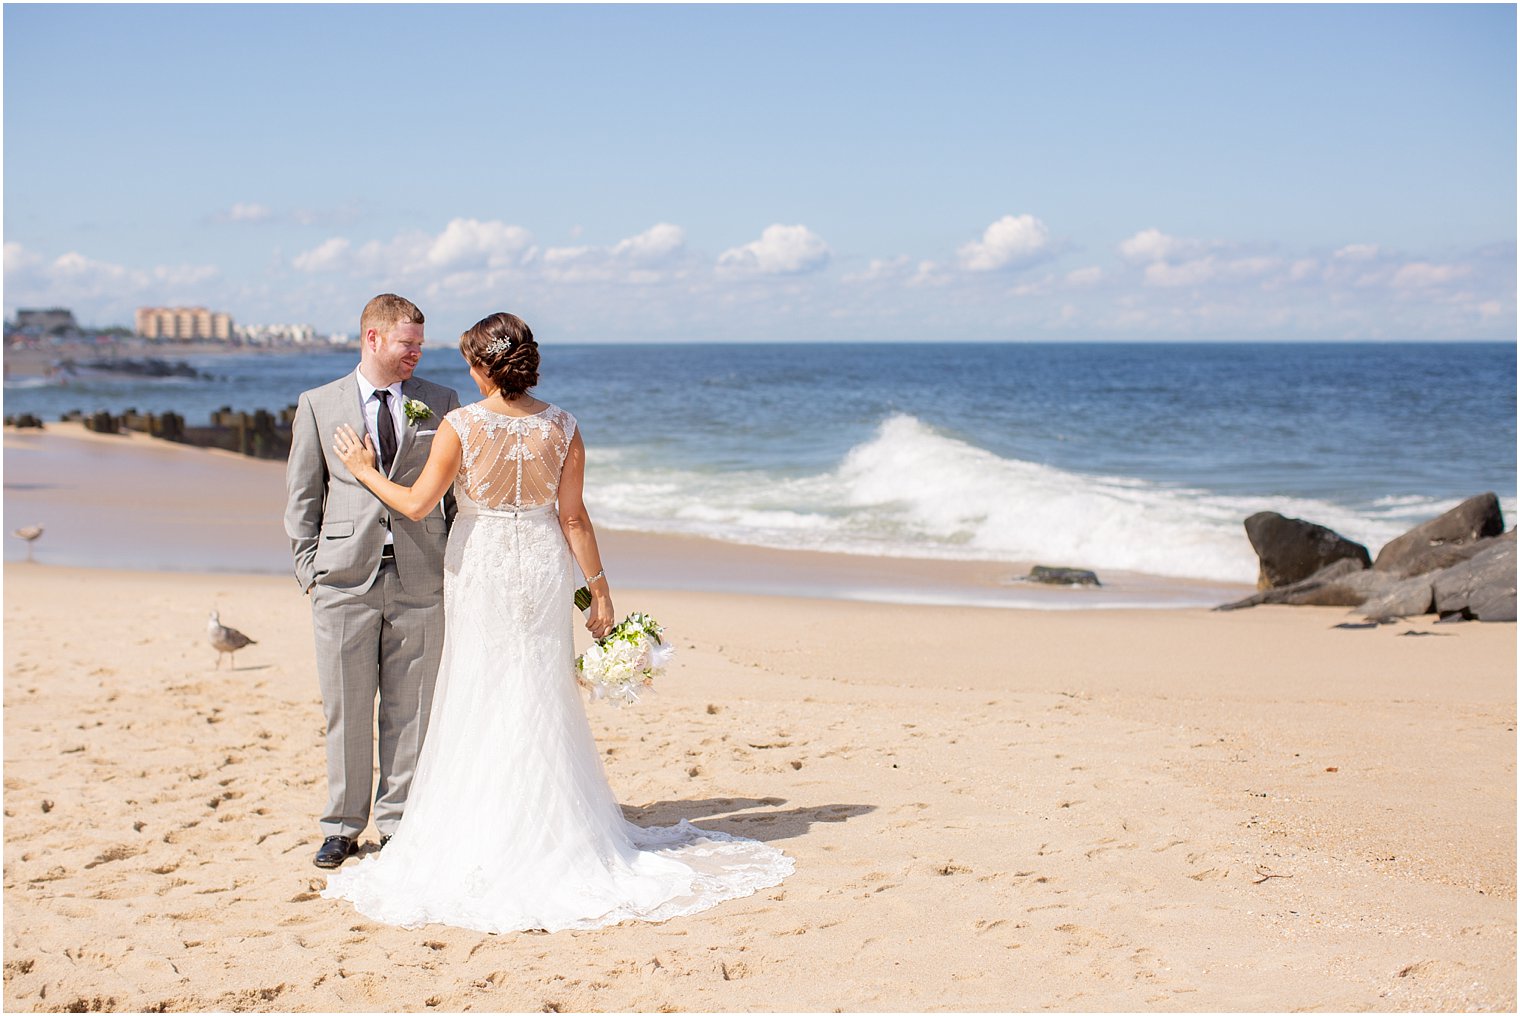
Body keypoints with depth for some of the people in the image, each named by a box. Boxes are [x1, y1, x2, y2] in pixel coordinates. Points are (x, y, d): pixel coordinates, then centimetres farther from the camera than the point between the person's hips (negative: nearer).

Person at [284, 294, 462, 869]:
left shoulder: (441, 404, 7)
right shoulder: (318, 406, 6)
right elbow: (302, 498, 9)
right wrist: (309, 571, 1)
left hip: (420, 580, 1)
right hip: (345, 579, -1)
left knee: (409, 709, 5)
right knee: (346, 710, 4)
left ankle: (397, 821, 16)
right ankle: (342, 827, 16)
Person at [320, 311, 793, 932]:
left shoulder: (461, 426, -13)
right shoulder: (560, 427, -5)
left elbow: (418, 504, -13)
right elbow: (573, 517, -4)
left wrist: (365, 471, 3)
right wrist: (599, 588, 3)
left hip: (479, 567, -2)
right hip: (543, 568, 2)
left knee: (476, 700, 8)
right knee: (541, 700, 12)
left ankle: (478, 841, 14)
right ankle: (551, 835, 17)